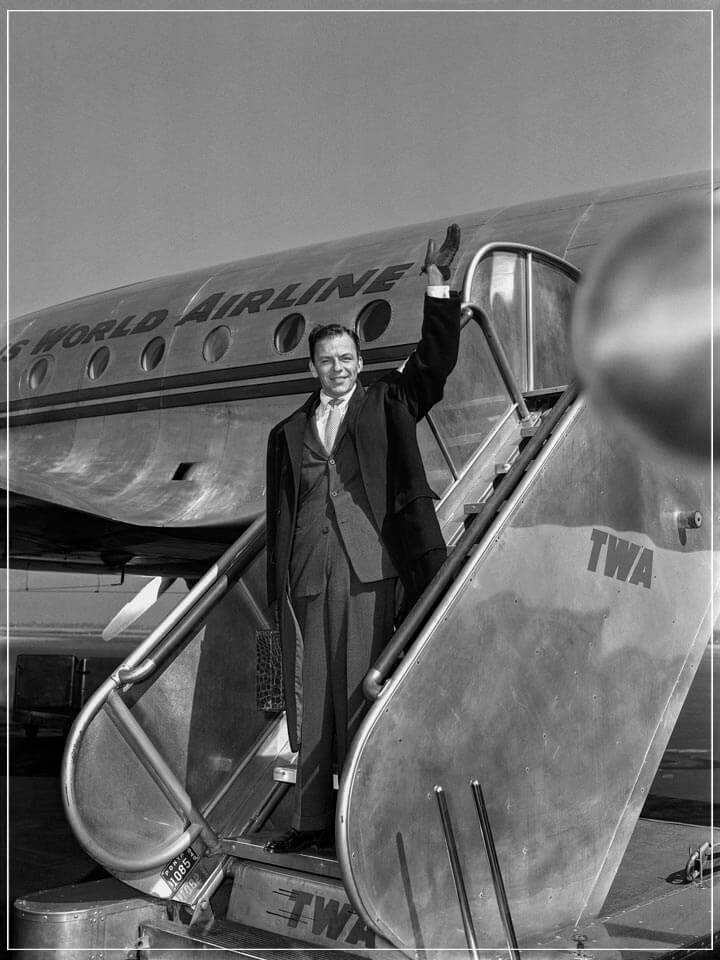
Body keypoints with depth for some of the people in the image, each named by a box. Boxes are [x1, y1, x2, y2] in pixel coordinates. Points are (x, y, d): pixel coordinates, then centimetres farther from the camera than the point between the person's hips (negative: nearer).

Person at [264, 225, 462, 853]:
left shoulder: (387, 406, 14)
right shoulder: (287, 434, 18)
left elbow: (436, 360, 3)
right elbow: (279, 517, 15)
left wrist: (438, 286, -5)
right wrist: (278, 592, 8)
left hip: (367, 572, -2)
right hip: (306, 579, 3)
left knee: (358, 699, -3)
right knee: (307, 702, 4)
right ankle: (311, 820, 13)